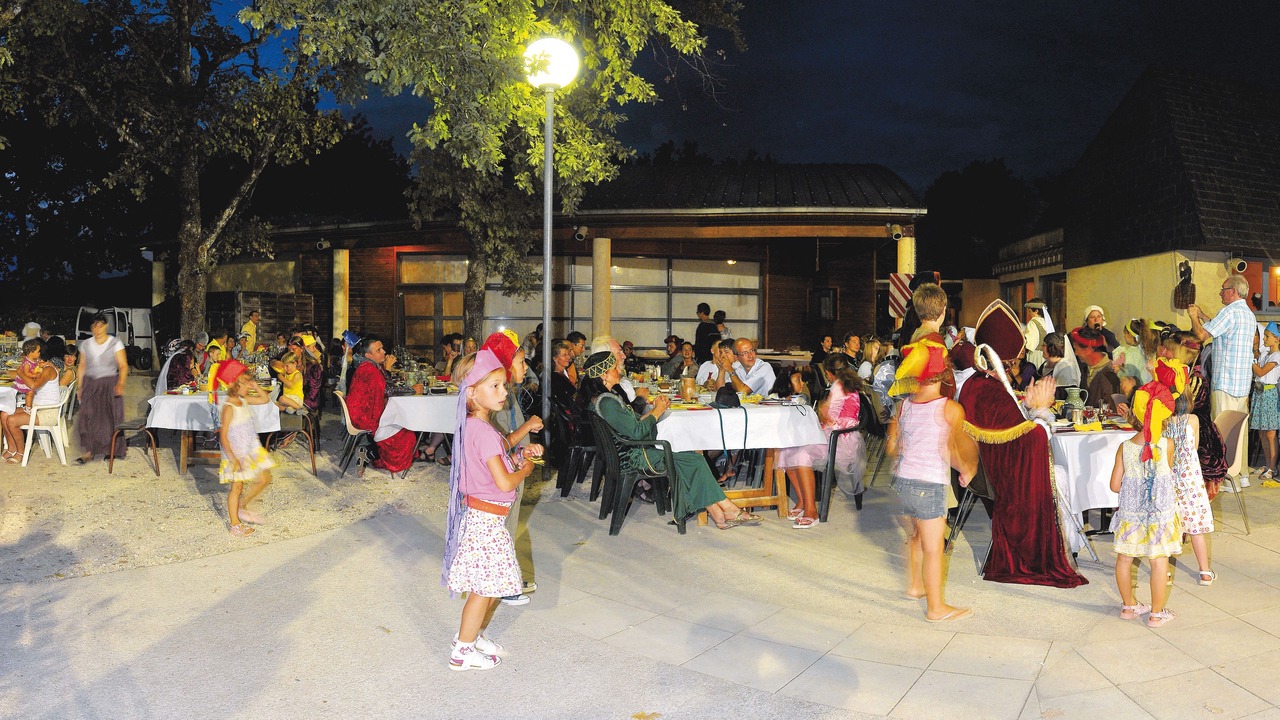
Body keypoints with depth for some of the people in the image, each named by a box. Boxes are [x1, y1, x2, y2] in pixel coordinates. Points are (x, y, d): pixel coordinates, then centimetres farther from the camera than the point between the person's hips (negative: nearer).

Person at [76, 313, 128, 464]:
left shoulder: (115, 343, -2)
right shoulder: (85, 344, 10)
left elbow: (123, 366, -7)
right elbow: (82, 366, 15)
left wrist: (121, 384, -21)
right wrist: (79, 386, 9)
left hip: (110, 385, -3)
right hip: (90, 385, 3)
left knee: (109, 417, -1)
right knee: (87, 416, -8)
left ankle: (111, 450, 12)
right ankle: (89, 451, -2)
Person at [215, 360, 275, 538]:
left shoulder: (244, 400, 2)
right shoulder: (229, 408, -21)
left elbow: (265, 399, 14)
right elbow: (223, 435, -22)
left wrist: (255, 386, -3)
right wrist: (233, 459, -23)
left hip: (251, 450, 8)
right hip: (236, 454, -8)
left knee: (264, 479, 11)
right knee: (237, 487, 3)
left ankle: (241, 507, 29)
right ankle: (235, 525, 16)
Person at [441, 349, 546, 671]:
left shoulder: (476, 426, 7)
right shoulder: (483, 431, -23)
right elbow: (504, 483, -26)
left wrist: (519, 454, 6)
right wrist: (527, 468, -8)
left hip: (481, 515, 10)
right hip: (486, 518, -10)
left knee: (490, 584, 20)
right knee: (486, 587, 2)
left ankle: (471, 634, 35)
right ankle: (462, 652, 14)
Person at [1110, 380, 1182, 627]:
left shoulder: (1125, 447, -9)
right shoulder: (1166, 445, -13)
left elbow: (1115, 485, -4)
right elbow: (1169, 473, 5)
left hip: (1130, 513, 2)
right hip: (1160, 513, -2)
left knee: (1124, 559, 15)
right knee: (1159, 561, 7)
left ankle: (1129, 605, 28)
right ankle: (1157, 613, 15)